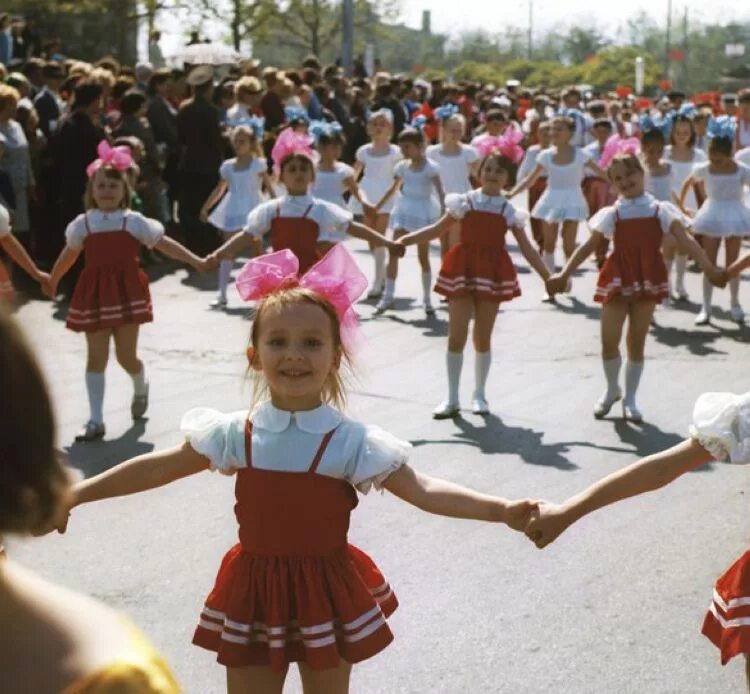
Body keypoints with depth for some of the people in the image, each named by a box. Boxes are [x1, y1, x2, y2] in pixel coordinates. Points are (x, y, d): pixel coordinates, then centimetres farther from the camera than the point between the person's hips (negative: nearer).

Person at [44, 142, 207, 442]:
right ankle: (96, 420, 0)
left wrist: (197, 262, -5)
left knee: (126, 356, 0)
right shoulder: (83, 223, 4)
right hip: (94, 294, 1)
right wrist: (52, 280, 30)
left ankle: (140, 388, 37)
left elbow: (165, 244, 1)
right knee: (96, 356, -1)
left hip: (127, 293, -1)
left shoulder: (134, 221, -1)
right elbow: (69, 254, 19)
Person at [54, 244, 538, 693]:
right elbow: (157, 469, 3)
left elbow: (422, 492, -18)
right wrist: (76, 494, 4)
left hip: (326, 593, -2)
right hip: (254, 593, 2)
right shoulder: (235, 434, -5)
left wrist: (501, 510, -31)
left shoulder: (351, 441, -13)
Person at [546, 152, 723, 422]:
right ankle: (612, 390, 23)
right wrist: (564, 275, -2)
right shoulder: (611, 214, 2)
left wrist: (708, 267, -15)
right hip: (618, 280, 0)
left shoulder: (660, 210, 1)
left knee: (637, 342, 6)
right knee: (609, 340, -2)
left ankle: (629, 398, 18)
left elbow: (685, 240, -6)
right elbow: (588, 246, 3)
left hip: (648, 281, 0)